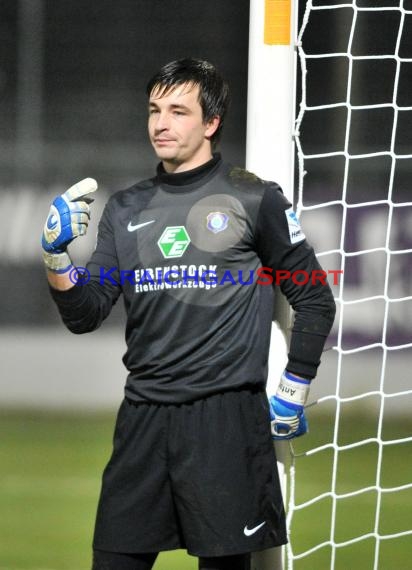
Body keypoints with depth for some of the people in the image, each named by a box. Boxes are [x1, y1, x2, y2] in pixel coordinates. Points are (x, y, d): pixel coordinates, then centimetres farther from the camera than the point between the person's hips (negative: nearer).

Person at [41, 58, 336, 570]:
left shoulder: (254, 200, -1)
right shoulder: (126, 210, 12)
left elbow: (315, 302, 3)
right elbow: (85, 315, 9)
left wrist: (293, 394, 0)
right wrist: (55, 257, -7)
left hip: (225, 416, -4)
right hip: (144, 415, 4)